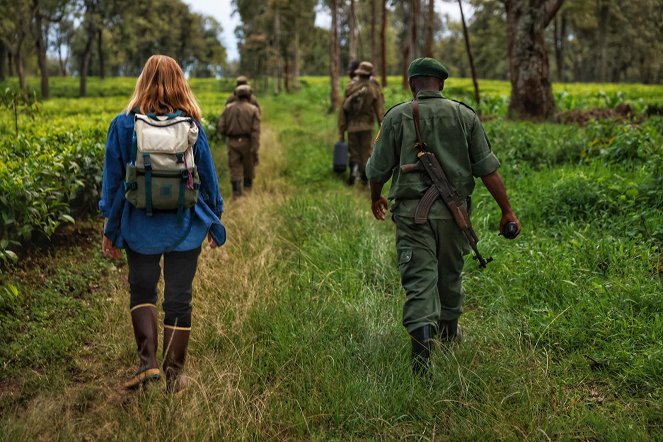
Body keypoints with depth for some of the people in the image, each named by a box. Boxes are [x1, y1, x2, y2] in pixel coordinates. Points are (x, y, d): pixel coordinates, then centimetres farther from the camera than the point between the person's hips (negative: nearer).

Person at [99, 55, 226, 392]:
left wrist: (110, 230, 7)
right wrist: (214, 222, 17)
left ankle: (148, 361, 3)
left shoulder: (123, 124, -6)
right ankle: (174, 373, 16)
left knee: (142, 290, 17)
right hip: (185, 227, 1)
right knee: (179, 298, 9)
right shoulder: (192, 127, -4)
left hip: (140, 226, 0)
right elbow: (208, 177, 5)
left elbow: (113, 179, -1)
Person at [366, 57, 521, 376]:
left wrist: (375, 199, 22)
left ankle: (422, 348, -20)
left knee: (419, 279, -6)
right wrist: (507, 211, 4)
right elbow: (487, 168, 0)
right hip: (453, 210, 3)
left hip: (412, 212, -2)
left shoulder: (397, 117, -2)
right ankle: (449, 331, 40)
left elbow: (378, 169, 2)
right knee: (450, 272, 21)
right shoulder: (464, 115, 3)